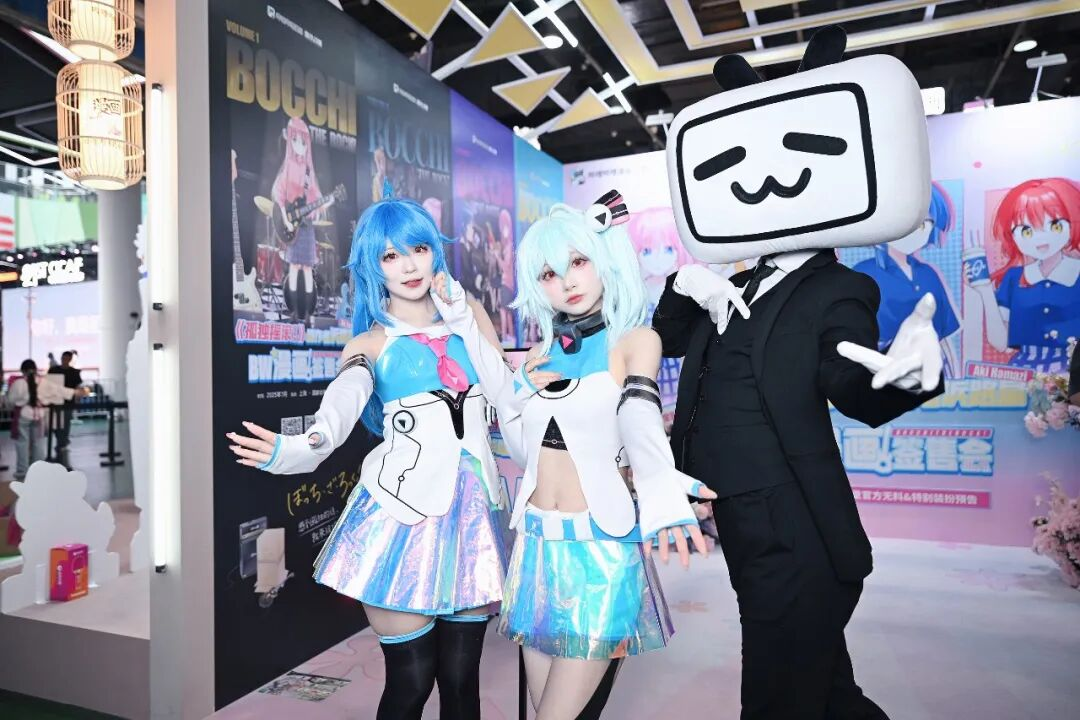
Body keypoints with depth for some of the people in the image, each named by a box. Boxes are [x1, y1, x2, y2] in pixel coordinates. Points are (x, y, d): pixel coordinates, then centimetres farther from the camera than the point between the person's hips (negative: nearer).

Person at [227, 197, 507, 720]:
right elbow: (343, 403, -18)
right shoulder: (370, 345, 2)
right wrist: (301, 449, -39)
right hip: (404, 511, -3)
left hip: (473, 513, 3)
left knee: (461, 678, 9)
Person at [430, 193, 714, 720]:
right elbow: (525, 448, 0)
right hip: (537, 539, 5)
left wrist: (663, 497, -44)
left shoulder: (635, 340, -4)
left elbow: (642, 427, -21)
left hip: (601, 542, -5)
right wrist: (471, 337, 0)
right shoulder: (542, 351, 10)